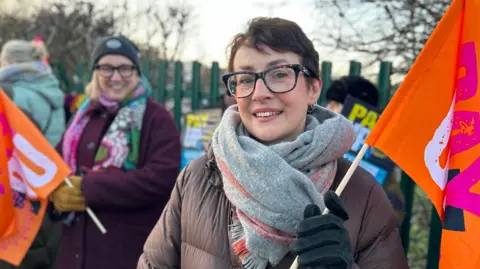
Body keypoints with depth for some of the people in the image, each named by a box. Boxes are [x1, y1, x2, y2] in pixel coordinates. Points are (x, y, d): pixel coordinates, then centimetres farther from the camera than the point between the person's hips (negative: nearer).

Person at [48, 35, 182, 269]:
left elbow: (163, 176, -20)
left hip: (133, 250, -5)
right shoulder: (84, 114, 12)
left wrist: (87, 189, -20)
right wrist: (57, 191, -11)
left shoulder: (157, 118, -7)